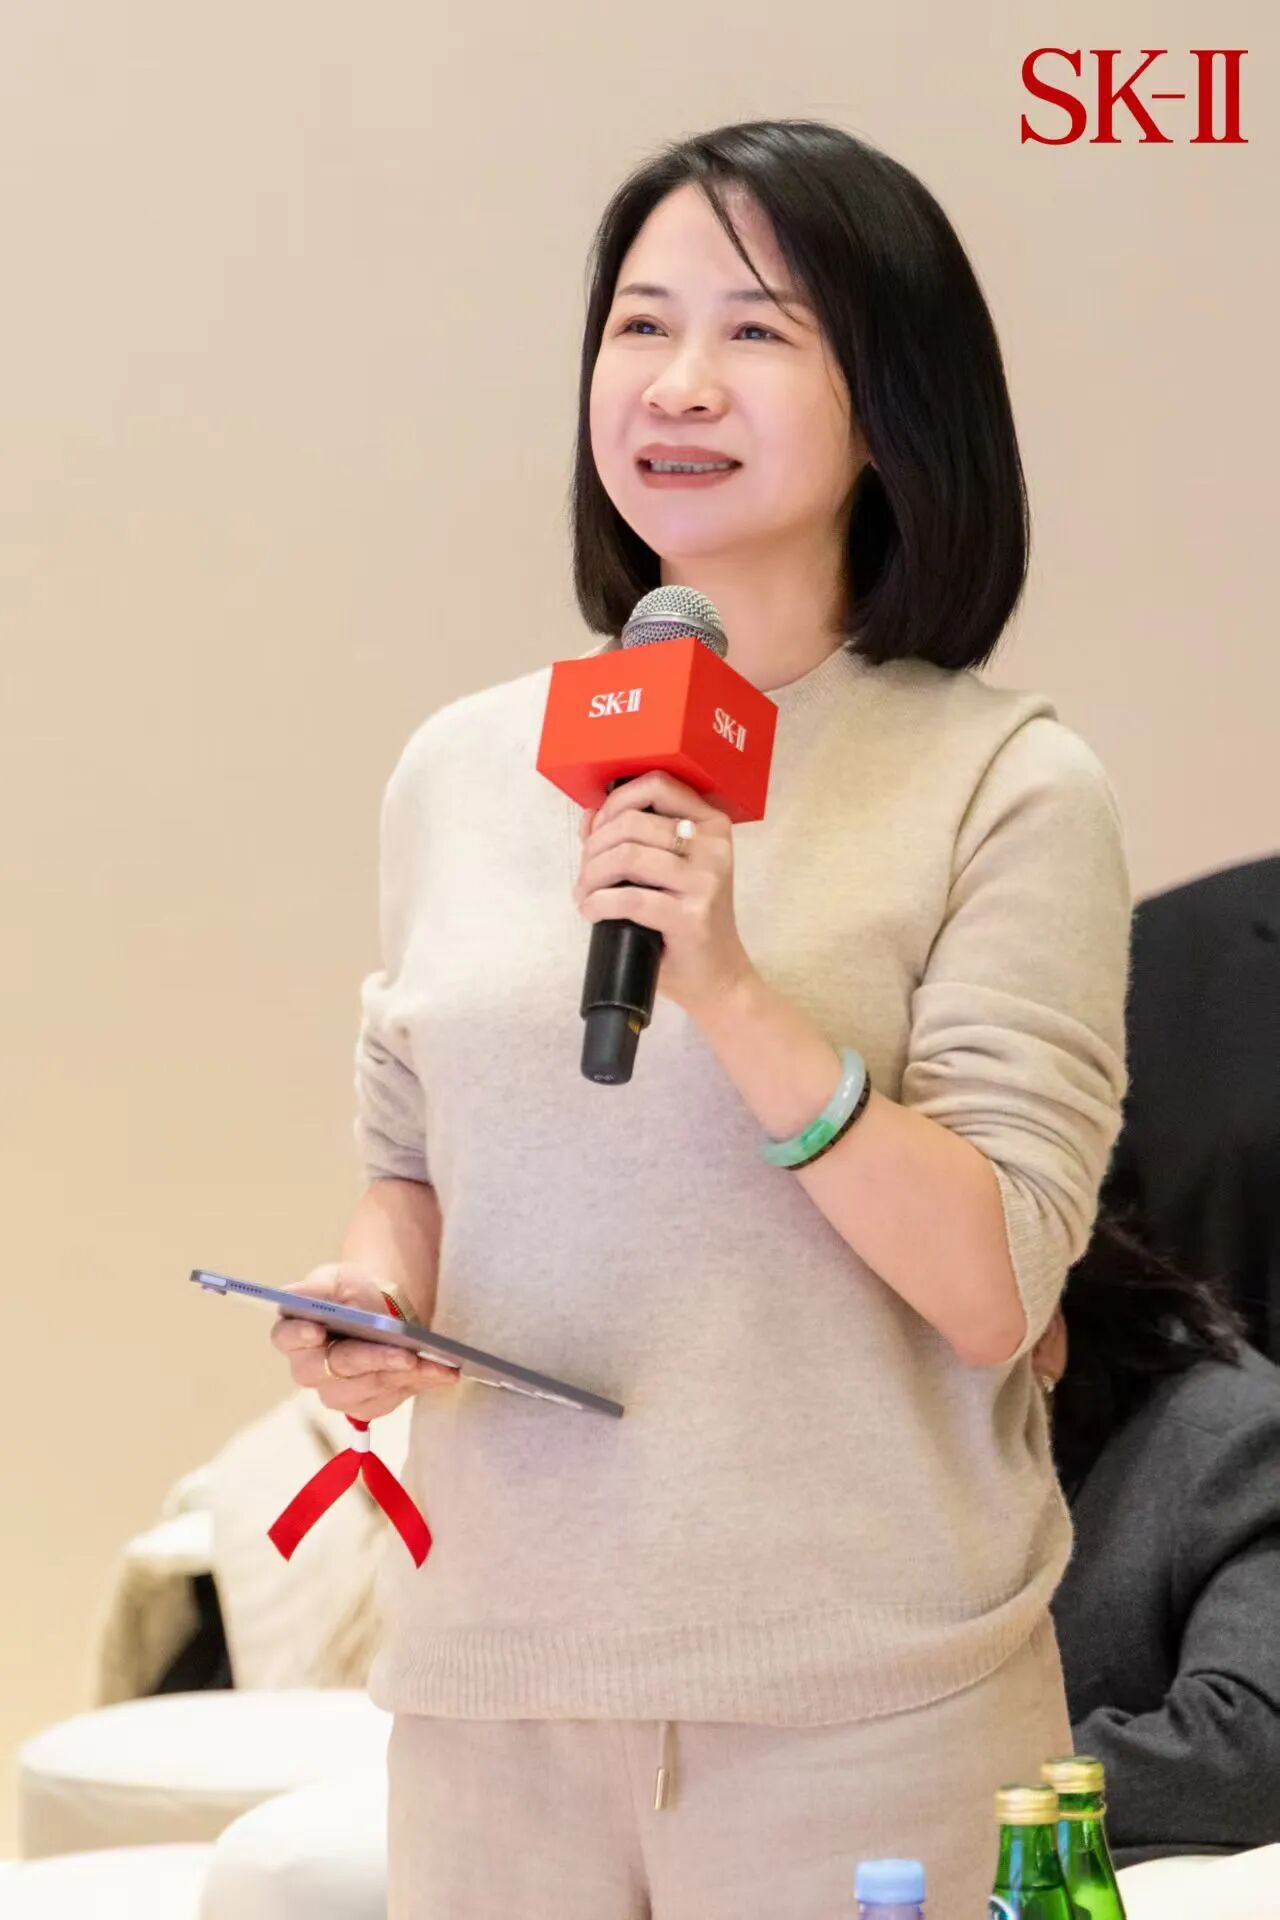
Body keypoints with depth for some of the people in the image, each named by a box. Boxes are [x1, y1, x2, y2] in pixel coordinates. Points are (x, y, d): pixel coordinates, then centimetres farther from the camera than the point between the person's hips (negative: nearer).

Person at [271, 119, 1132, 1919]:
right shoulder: (461, 767, 7)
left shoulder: (1005, 786, -6)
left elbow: (996, 1293, -12)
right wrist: (369, 1296, -4)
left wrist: (730, 988, -22)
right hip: (493, 1673, 4)